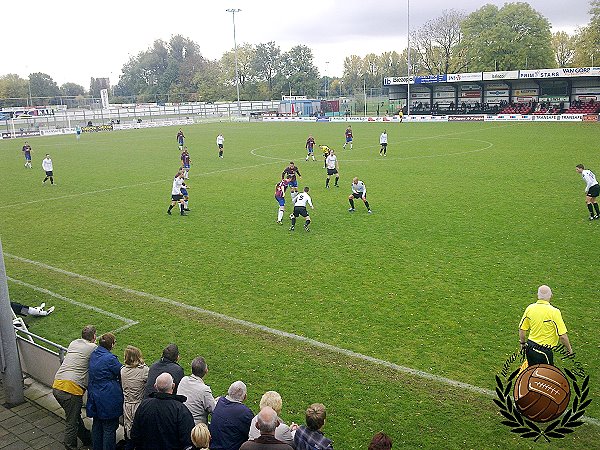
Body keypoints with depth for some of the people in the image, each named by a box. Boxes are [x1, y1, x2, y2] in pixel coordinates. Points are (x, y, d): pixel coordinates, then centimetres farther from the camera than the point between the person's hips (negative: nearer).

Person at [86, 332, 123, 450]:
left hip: (94, 395, 8)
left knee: (97, 425, 21)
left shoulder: (93, 354, 3)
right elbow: (122, 373, -12)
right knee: (109, 428, 6)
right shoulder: (110, 359, -22)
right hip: (109, 399, -8)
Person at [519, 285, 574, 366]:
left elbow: (522, 329, 4)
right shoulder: (554, 312, -19)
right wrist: (569, 349, 0)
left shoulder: (529, 308, -4)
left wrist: (523, 344, 20)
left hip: (530, 347, 5)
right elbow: (562, 336, -16)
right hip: (544, 352, -5)